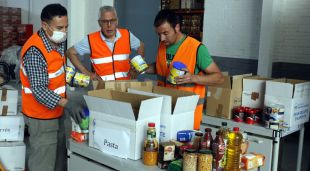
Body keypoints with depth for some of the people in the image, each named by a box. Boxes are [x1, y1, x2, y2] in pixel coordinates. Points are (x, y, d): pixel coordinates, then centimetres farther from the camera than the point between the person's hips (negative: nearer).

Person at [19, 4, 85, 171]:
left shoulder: (58, 41, 2)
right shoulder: (35, 51, -25)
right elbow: (39, 90, -29)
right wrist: (66, 103, -39)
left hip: (56, 112, 9)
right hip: (41, 116, -9)